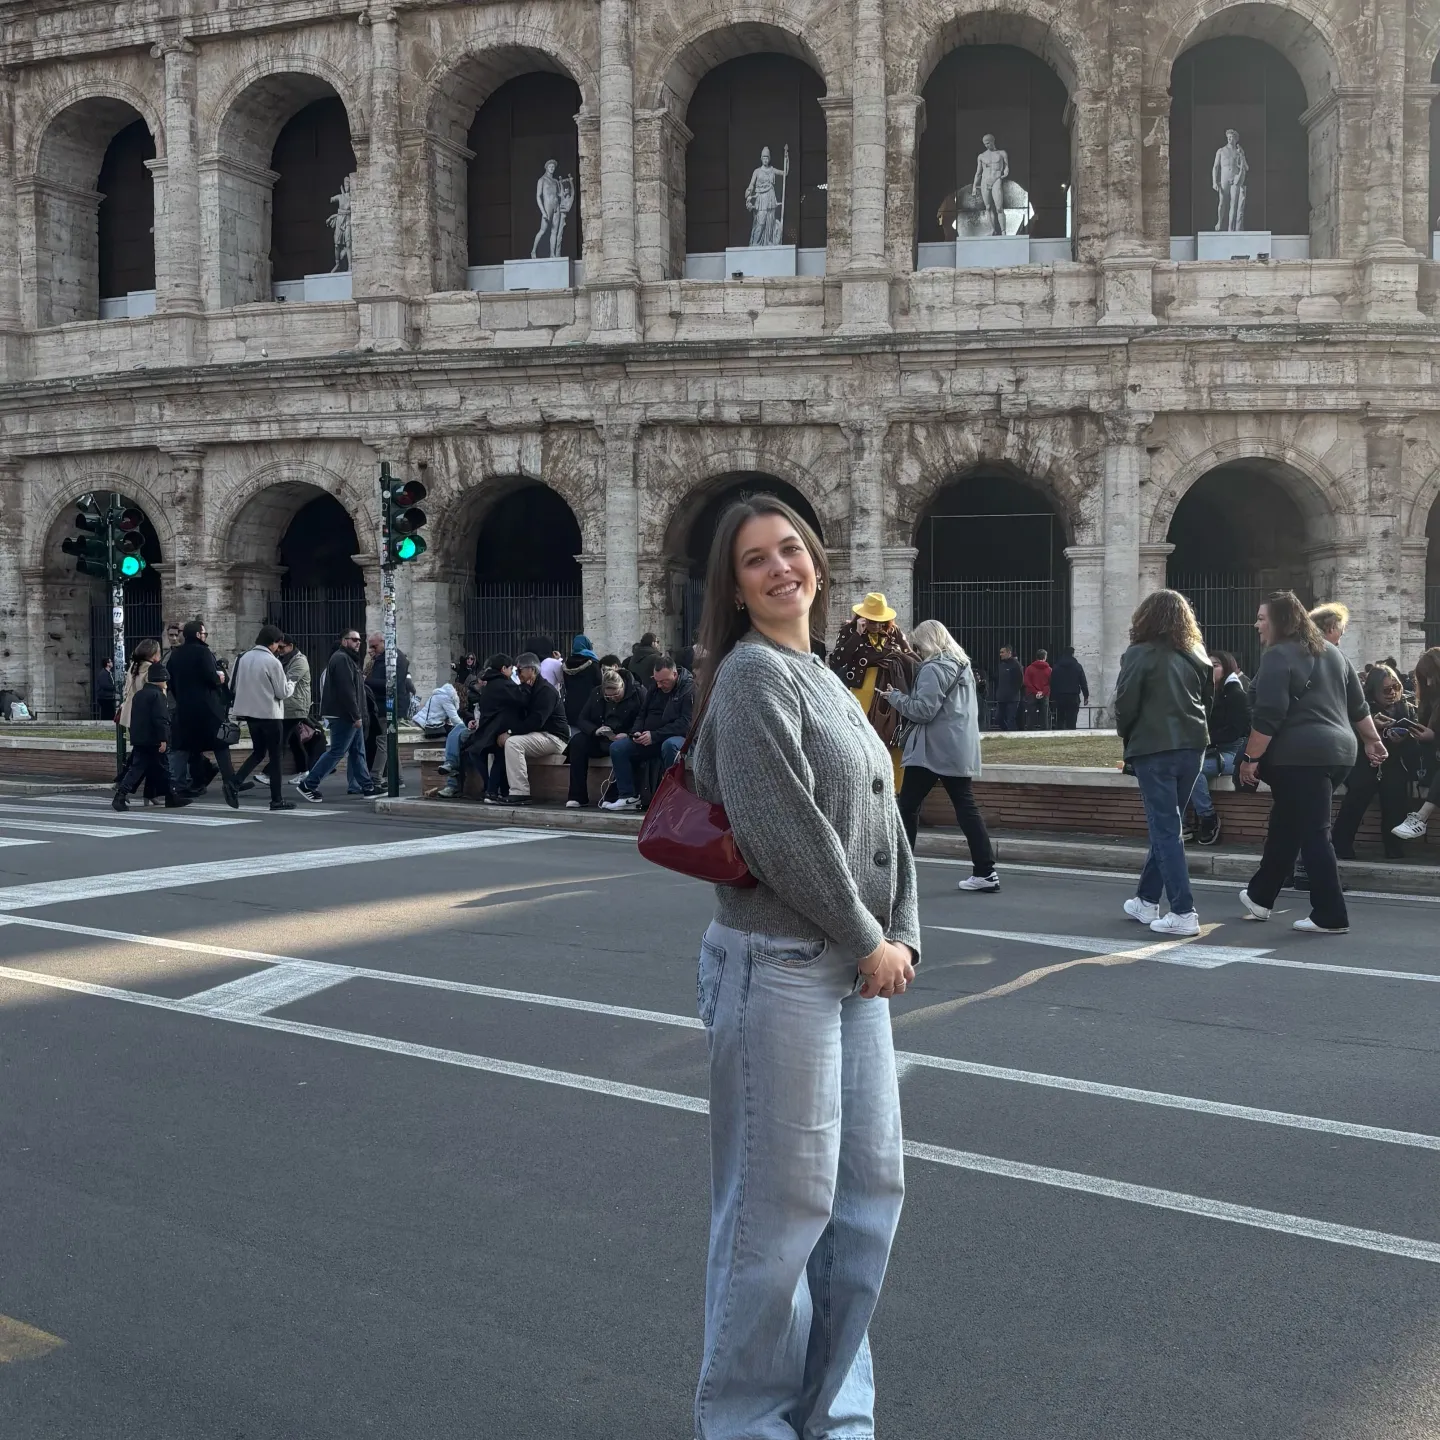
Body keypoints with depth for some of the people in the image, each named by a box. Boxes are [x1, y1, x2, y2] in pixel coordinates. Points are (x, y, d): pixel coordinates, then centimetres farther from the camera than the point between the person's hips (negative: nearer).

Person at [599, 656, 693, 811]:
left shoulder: (689, 688, -10)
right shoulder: (654, 686, 11)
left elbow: (685, 723, -19)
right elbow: (642, 714, 18)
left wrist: (654, 736, -24)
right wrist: (637, 732, -4)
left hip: (677, 737, -7)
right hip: (648, 738, 7)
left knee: (669, 746, -41)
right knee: (617, 747, -11)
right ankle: (628, 797, -12)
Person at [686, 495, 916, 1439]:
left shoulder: (827, 680, 16)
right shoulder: (754, 673, -12)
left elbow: (881, 820, 14)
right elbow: (786, 833, -20)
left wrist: (903, 935, 1)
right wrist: (868, 943, -12)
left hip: (855, 969, 9)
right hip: (780, 969, -9)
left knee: (872, 1187, 15)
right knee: (781, 1206, 0)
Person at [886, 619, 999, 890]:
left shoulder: (933, 669, -12)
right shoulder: (962, 664, 16)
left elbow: (923, 710, -18)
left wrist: (895, 696, -5)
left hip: (932, 750, -9)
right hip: (960, 749, 9)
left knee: (908, 807, 1)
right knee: (966, 808, 6)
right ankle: (985, 872, 3)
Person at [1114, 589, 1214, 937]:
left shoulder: (1140, 655, -9)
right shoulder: (1197, 656, 9)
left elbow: (1125, 705, -10)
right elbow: (1207, 702, 13)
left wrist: (1127, 736, 7)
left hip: (1153, 749, -6)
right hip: (1192, 746, 6)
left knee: (1165, 829, -3)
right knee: (1165, 825, 17)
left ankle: (1183, 914, -7)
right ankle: (1147, 900, 27)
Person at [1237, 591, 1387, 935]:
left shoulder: (1278, 657, -10)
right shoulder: (1330, 651, 16)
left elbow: (1268, 717, -17)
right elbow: (1358, 705, 20)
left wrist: (1250, 758, -12)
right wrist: (1373, 740, 27)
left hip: (1301, 755, -9)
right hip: (1338, 751, 9)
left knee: (1312, 833, -4)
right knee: (1285, 824, 19)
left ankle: (1331, 917, -2)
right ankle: (1260, 896, 29)